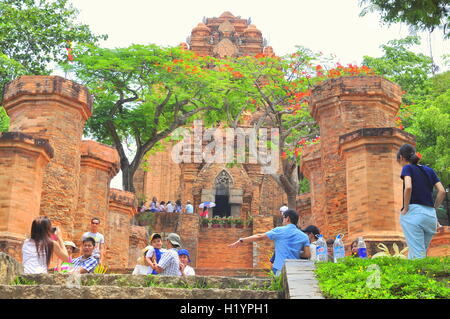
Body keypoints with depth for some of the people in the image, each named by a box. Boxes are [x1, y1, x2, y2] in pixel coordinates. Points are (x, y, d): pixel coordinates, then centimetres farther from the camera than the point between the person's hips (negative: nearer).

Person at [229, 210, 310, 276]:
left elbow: (259, 237, 4)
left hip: (280, 269, -3)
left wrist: (241, 241, 11)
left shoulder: (279, 231, 1)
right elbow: (307, 255, 2)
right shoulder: (304, 236, 8)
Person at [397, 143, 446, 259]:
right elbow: (442, 191, 8)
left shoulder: (408, 168, 1)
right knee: (421, 253, 16)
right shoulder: (429, 170, 17)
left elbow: (408, 187, -17)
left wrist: (405, 209, -9)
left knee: (417, 256, -7)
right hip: (430, 215, 6)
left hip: (413, 212, -6)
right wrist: (433, 209, 14)